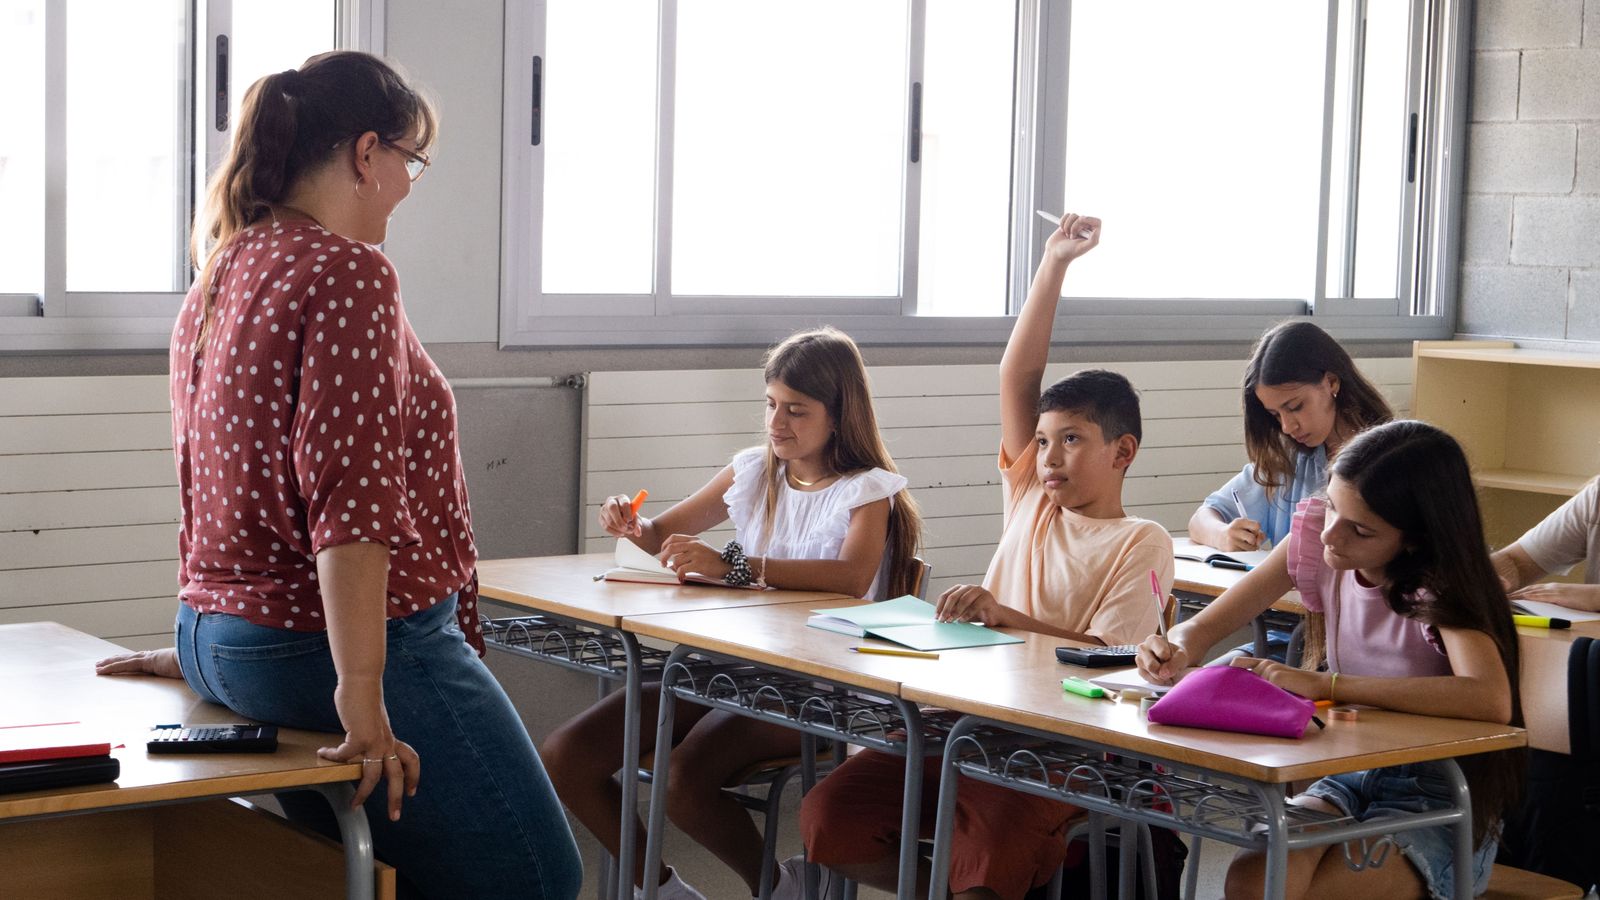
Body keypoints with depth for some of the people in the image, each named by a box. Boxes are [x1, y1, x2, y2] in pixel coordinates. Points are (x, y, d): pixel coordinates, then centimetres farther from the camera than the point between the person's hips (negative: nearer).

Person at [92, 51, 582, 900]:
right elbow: (351, 499, -25)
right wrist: (362, 691, -26)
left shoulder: (216, 282, 13)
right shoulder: (349, 273, -17)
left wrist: (202, 645, 32)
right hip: (343, 641, -10)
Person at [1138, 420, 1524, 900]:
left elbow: (1491, 701, -38)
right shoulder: (1315, 535, -4)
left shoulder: (1440, 587, -18)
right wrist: (1175, 652, -24)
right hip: (1346, 778, 4)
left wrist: (1325, 684, -37)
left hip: (1438, 800, -4)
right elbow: (1206, 626, 2)